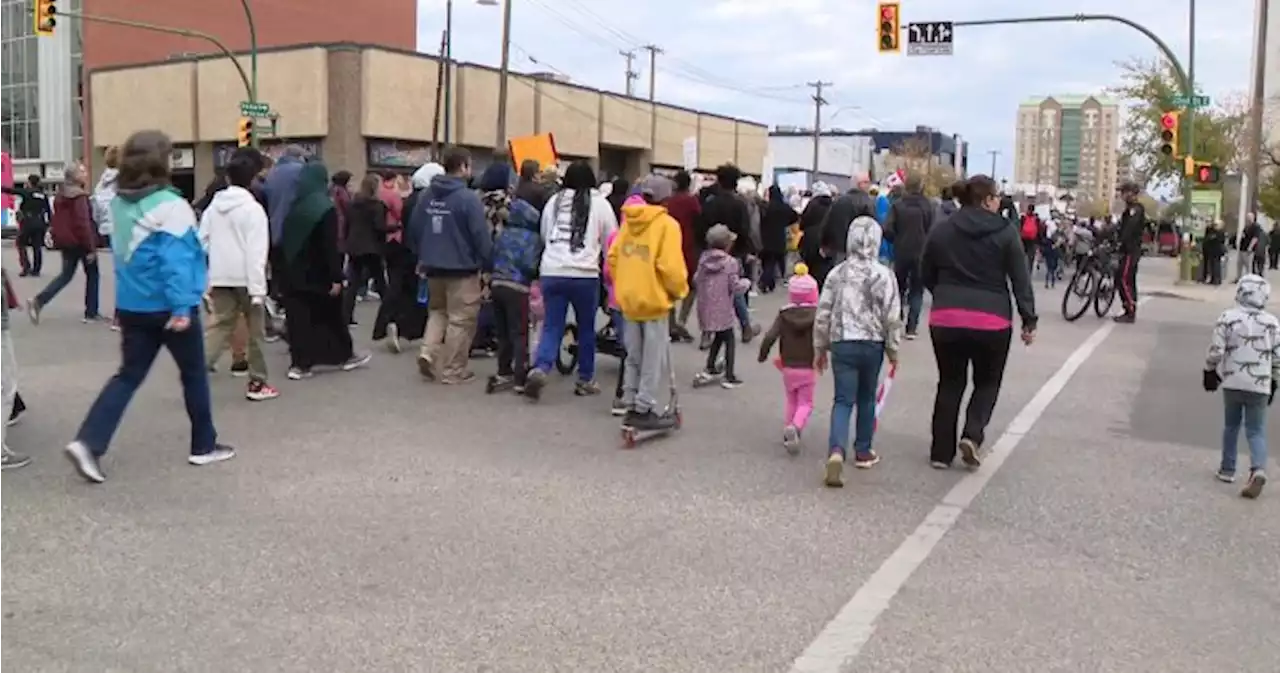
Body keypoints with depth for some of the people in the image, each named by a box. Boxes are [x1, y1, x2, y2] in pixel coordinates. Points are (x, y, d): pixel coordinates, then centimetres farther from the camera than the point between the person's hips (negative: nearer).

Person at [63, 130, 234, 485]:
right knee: (194, 374, 10)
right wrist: (181, 307, -23)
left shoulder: (119, 203, 7)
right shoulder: (169, 205, -18)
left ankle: (88, 442, -4)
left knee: (128, 375, 11)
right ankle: (204, 446, 21)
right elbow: (176, 259, -23)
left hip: (131, 305, 7)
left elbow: (120, 251, 16)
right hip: (168, 307, -7)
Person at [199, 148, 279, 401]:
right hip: (245, 279, -5)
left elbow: (202, 242, 10)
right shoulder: (253, 208, -9)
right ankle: (257, 383, 12)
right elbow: (256, 252, -15)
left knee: (219, 326, 8)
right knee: (255, 331, 6)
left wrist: (205, 281, 15)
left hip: (220, 278, 5)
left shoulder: (213, 206, 9)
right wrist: (257, 289, -16)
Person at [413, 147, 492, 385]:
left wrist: (422, 258, 24)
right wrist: (488, 266, -6)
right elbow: (481, 236, -16)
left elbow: (415, 229, 12)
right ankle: (452, 371, 9)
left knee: (437, 311, 23)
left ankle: (427, 351, 3)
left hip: (433, 267, 6)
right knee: (460, 320, 4)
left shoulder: (427, 196, 5)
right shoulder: (468, 198, -16)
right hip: (462, 269, -6)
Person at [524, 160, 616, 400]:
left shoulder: (553, 201, 12)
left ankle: (540, 369, -16)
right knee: (586, 328, 12)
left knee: (551, 326, 6)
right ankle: (585, 379, 20)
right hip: (584, 275, -2)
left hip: (552, 273, 3)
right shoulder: (600, 203, 3)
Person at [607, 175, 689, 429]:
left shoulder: (629, 222, 7)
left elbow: (613, 257, 7)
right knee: (654, 359, 3)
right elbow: (670, 266, -18)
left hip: (630, 299, 6)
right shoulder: (666, 224, -11)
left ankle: (631, 407, 19)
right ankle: (645, 411, 5)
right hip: (654, 300, -6)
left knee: (634, 357, 15)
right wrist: (680, 291, -2)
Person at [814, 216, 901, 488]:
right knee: (867, 399, 16)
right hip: (872, 343, -1)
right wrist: (893, 349, 5)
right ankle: (863, 451, 28)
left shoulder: (837, 273, 1)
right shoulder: (884, 274, -6)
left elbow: (823, 313, 3)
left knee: (843, 400, 1)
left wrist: (820, 348, 13)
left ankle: (837, 450, -21)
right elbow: (892, 317, -7)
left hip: (841, 343, 1)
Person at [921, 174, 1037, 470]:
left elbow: (926, 275, 13)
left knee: (950, 383, 14)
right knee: (987, 382, 16)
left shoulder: (941, 230, 7)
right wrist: (1029, 321, 1)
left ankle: (941, 452, 13)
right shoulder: (1005, 232, -2)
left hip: (945, 319, 3)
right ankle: (972, 434, -5)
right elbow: (1021, 280, -3)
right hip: (991, 320, -2)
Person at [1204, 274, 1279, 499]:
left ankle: (1227, 469, 23)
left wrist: (1209, 371, 6)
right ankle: (1258, 469, -16)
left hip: (1232, 382, 0)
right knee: (1256, 431, 6)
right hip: (1260, 386, 0)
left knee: (1231, 425, 17)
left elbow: (1215, 351, -9)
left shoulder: (1227, 318, -7)